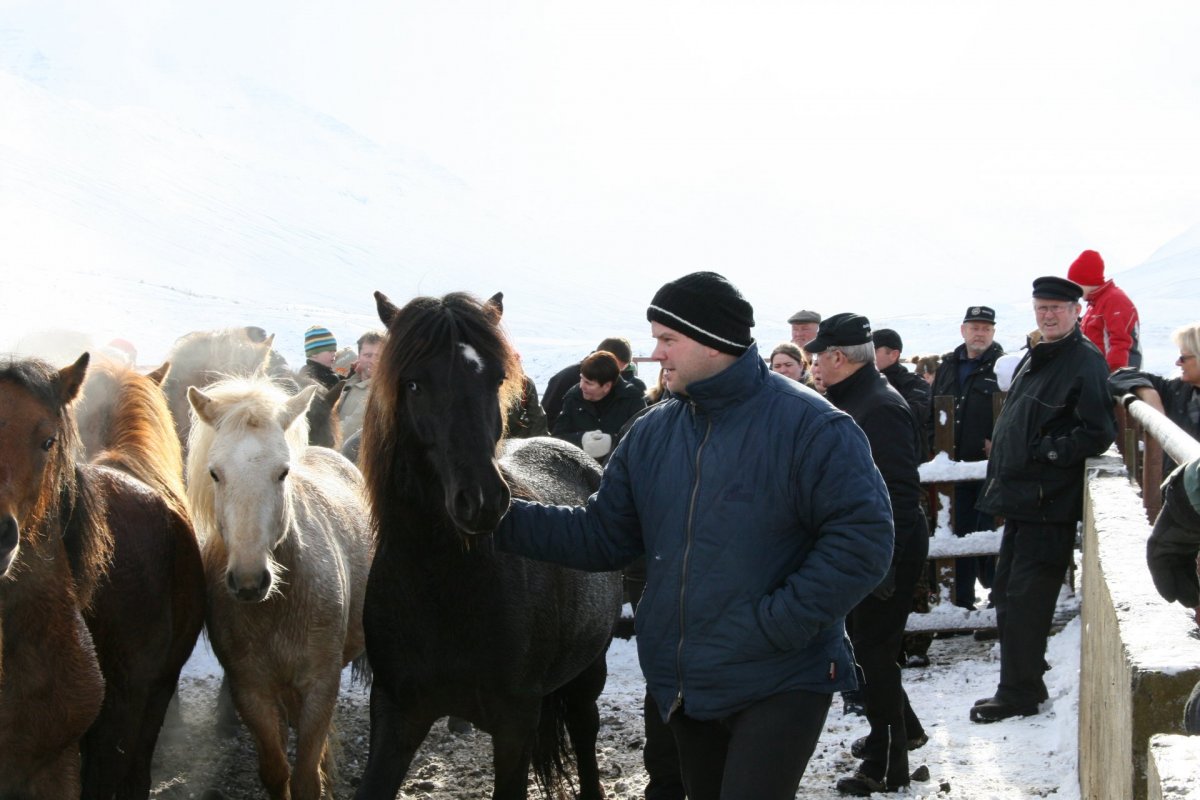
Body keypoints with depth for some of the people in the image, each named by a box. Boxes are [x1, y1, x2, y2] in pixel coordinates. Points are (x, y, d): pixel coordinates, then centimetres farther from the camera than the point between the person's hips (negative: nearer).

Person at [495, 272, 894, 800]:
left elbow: (861, 540, -18)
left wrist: (776, 624, -22)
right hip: (683, 683, 7)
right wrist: (502, 518, -2)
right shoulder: (652, 433, 6)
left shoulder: (809, 426, -13)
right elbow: (601, 536, 9)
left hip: (781, 682, -6)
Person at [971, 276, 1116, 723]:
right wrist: (1000, 479, 18)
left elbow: (1097, 434, -20)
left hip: (1048, 503, -10)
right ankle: (1024, 682, 29)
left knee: (1024, 601, -7)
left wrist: (1045, 451, -16)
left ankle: (1019, 694, 1)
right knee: (1007, 594, 16)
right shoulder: (1034, 359, 17)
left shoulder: (1086, 363, -13)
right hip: (1022, 499, 10)